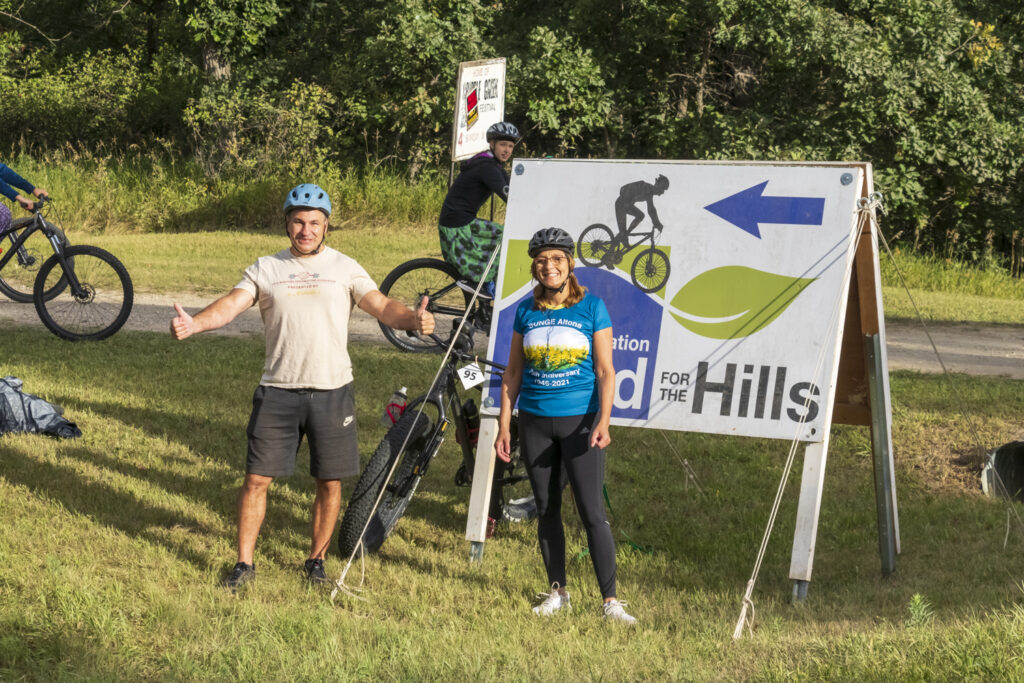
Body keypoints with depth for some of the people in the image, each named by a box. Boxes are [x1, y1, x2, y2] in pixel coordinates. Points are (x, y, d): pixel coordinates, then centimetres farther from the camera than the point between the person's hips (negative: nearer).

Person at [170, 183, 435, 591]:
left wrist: (413, 319, -28)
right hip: (278, 390, 0)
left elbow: (381, 307, -6)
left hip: (332, 390, 0)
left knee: (330, 483, 6)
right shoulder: (266, 269, 6)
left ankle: (316, 560, 23)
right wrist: (192, 324, -26)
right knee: (256, 478, -1)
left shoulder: (344, 268, 5)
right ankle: (244, 563, 11)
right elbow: (231, 305, -6)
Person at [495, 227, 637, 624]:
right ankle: (557, 592, 20)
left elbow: (605, 371, -3)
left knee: (592, 513, -8)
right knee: (547, 510, 9)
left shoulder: (592, 307, -2)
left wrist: (603, 421, -15)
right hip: (535, 422, 3)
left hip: (580, 420, -3)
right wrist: (504, 425, 7)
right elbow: (513, 372, 11)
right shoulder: (527, 311, 6)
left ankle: (610, 600, -5)